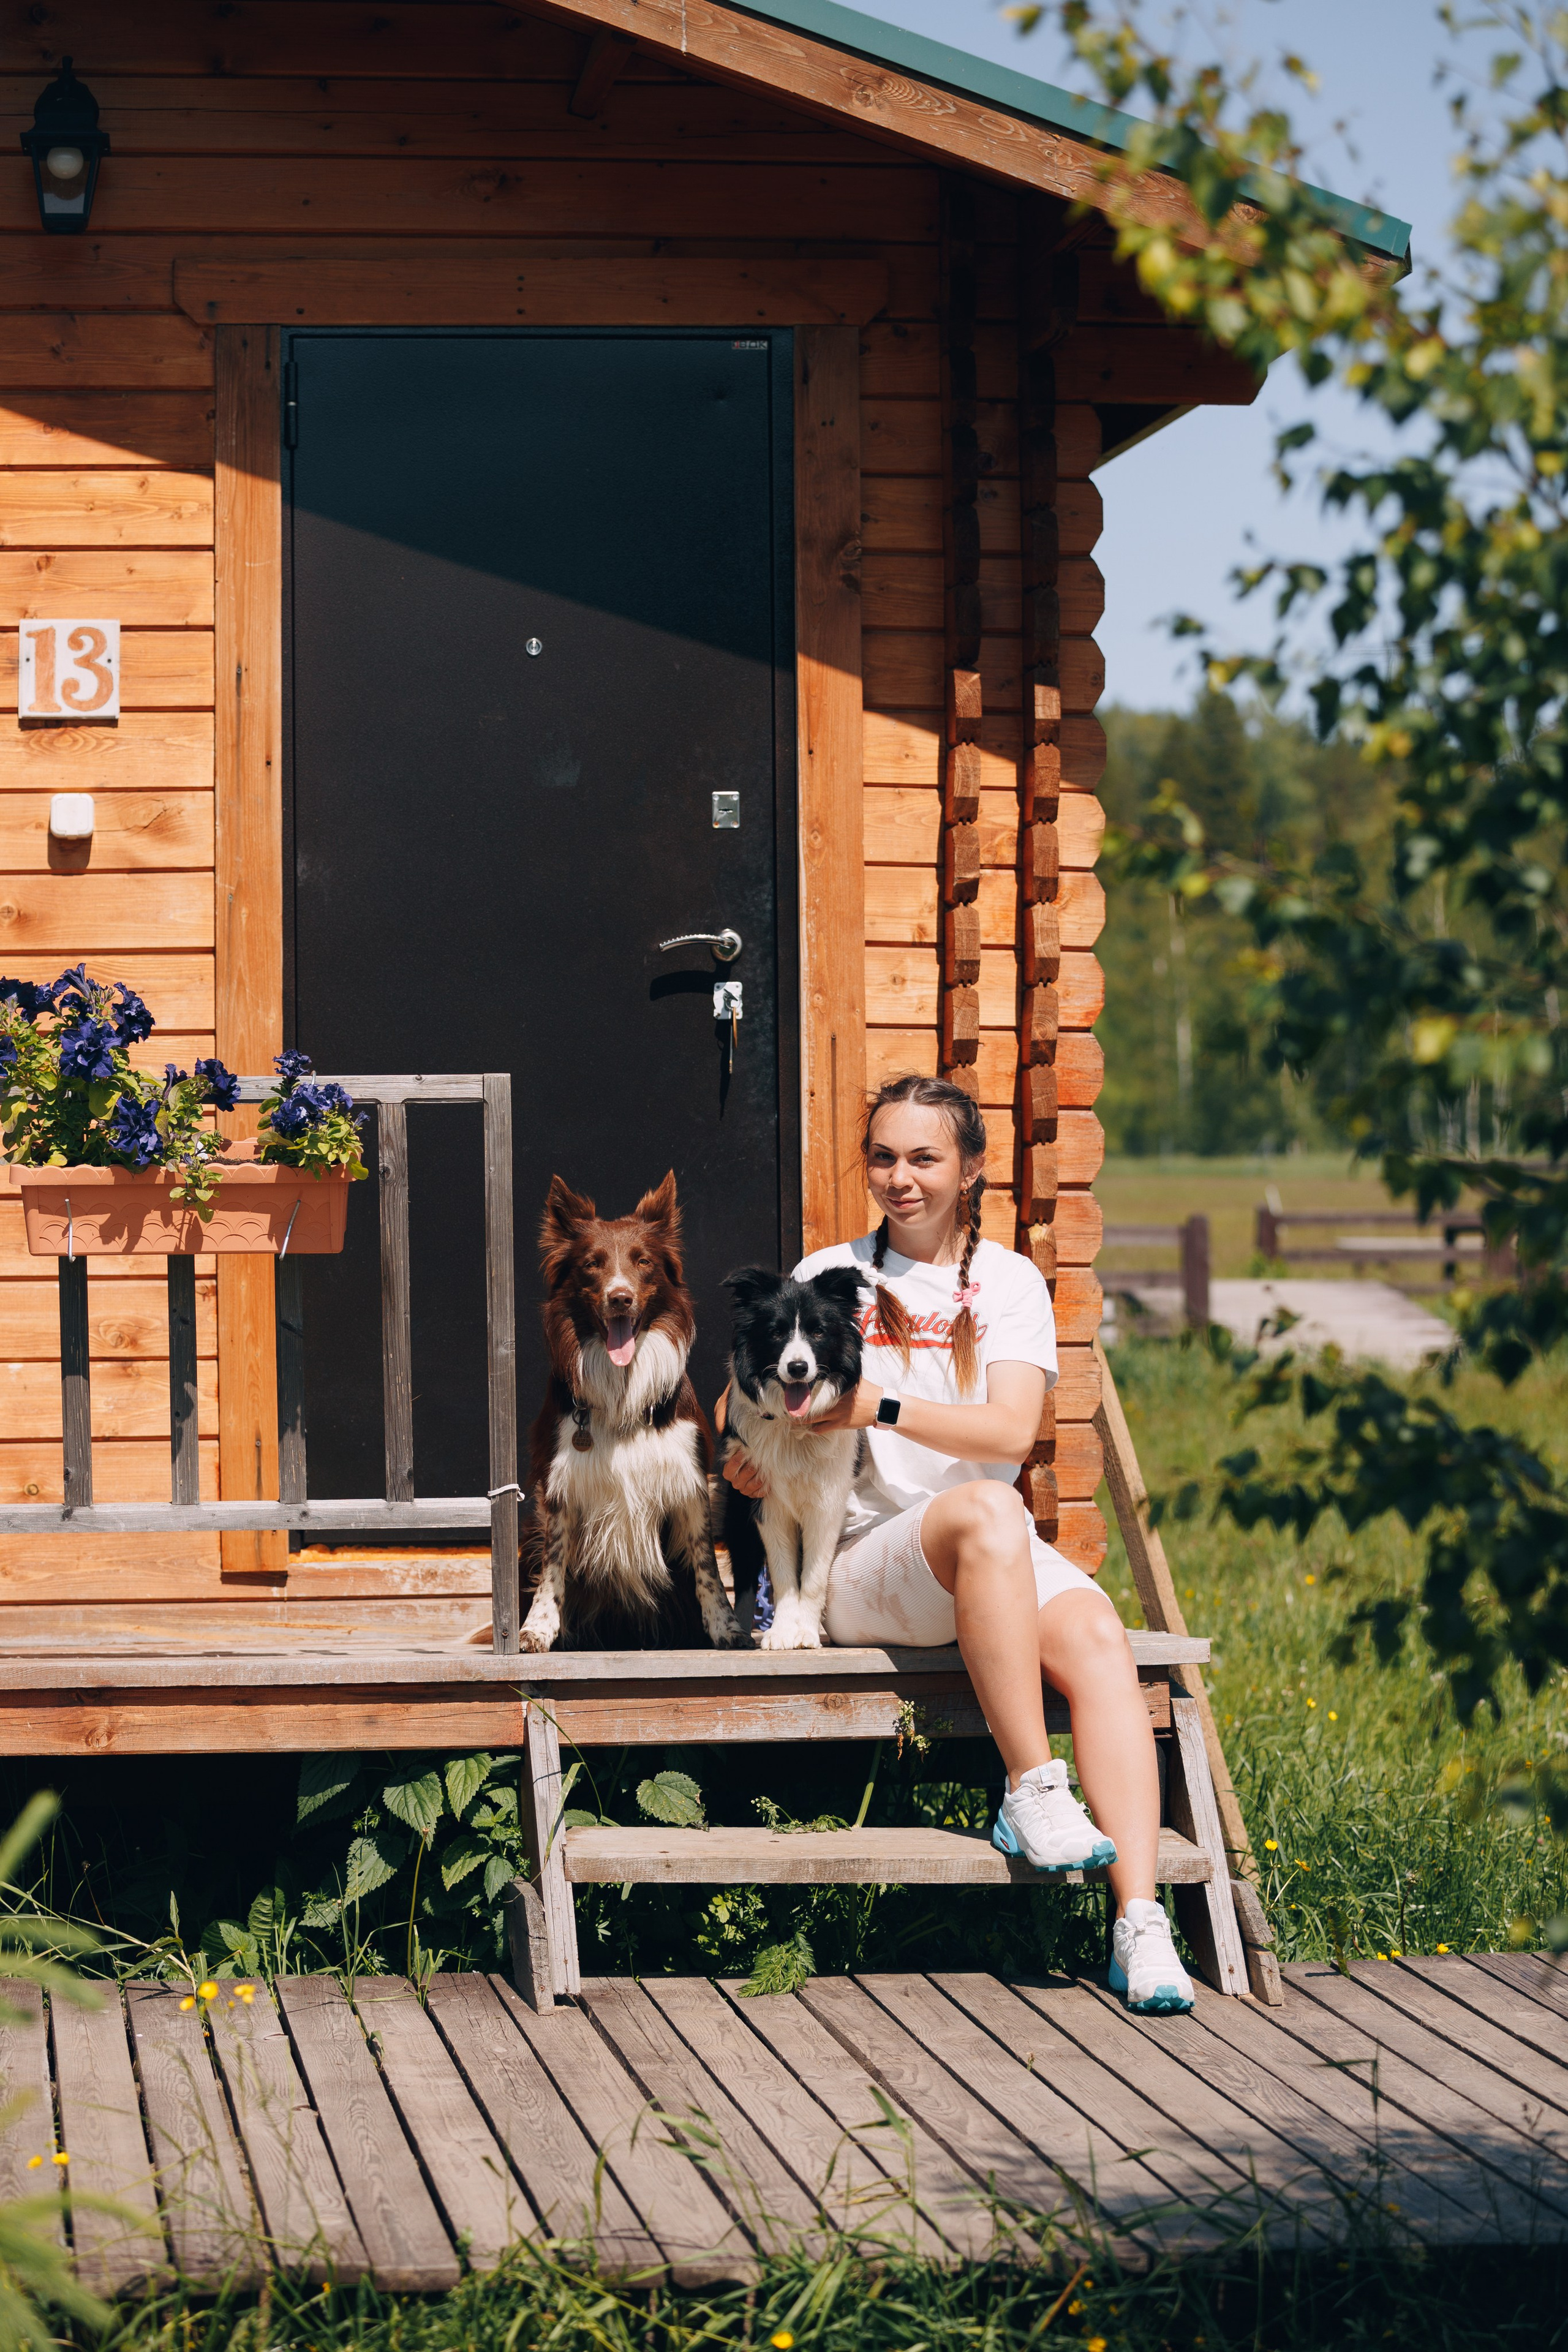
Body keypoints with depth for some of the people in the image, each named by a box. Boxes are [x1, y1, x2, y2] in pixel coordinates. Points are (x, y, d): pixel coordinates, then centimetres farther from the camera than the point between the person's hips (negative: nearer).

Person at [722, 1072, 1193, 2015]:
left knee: (1098, 1637, -30)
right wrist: (752, 1460, -11)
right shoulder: (829, 1277, 13)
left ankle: (1140, 1922, -38)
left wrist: (883, 1407, -16)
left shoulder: (1010, 1282, 12)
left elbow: (1012, 1430, -3)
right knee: (985, 1514, -36)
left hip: (1003, 1562, 2)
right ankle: (1032, 1790, -33)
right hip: (865, 1557, -2)